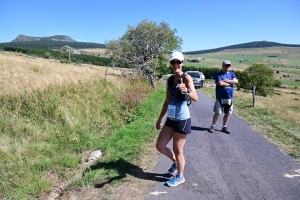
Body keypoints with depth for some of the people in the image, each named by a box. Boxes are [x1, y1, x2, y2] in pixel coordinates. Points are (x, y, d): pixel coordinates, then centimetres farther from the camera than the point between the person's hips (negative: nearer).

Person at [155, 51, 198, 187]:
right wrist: (160, 119, 18)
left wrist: (186, 91, -50)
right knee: (160, 146, 13)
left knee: (178, 151, 7)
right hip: (170, 119, 7)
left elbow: (195, 97, -29)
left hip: (182, 120, -7)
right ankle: (175, 162, 40)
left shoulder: (186, 78, -13)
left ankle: (180, 177, 32)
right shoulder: (169, 80, 7)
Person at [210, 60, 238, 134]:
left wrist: (227, 81, -14)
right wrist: (230, 83, -7)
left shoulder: (231, 74, 11)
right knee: (217, 113, -1)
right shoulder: (219, 74, -5)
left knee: (227, 113, 10)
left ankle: (224, 127, 22)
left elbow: (236, 81, -4)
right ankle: (212, 126, 14)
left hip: (229, 97, 5)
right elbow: (220, 83, -19)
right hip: (220, 98, -5)